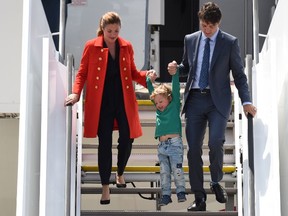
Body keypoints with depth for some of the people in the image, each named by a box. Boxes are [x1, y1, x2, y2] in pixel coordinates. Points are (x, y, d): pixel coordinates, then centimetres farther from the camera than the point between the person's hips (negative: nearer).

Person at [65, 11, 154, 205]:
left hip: (124, 100, 2)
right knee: (105, 143, 1)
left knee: (127, 138, 0)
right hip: (101, 102, -2)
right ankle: (105, 187, 12)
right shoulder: (91, 47, -2)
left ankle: (120, 173, 30)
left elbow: (132, 73, 11)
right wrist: (76, 93, -12)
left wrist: (145, 76, -8)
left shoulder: (127, 47, 6)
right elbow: (82, 73, 2)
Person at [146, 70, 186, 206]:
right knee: (164, 171, 6)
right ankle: (166, 194, 11)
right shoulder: (158, 110, 16)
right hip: (162, 145, 5)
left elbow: (176, 88, -2)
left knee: (177, 169, -5)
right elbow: (151, 92, 22)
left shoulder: (174, 105, 5)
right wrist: (149, 81, 12)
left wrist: (175, 72, -9)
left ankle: (181, 191, 7)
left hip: (175, 143, -5)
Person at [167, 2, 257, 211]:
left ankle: (216, 182, 9)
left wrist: (246, 101, -7)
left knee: (215, 143, -20)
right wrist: (176, 69, -2)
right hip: (195, 99, 3)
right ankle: (199, 198, 9)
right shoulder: (190, 40, 9)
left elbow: (239, 74, 3)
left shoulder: (230, 42, 1)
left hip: (218, 100, -3)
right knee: (194, 149, -1)